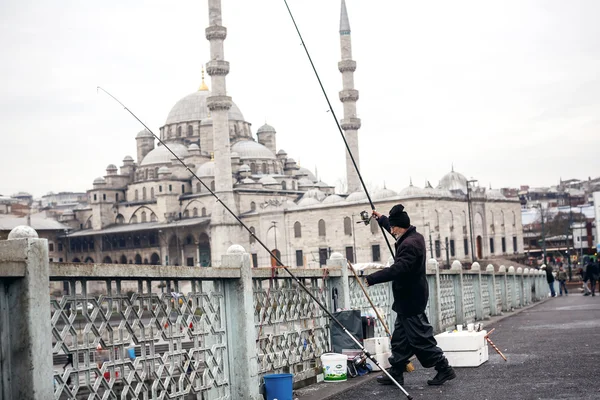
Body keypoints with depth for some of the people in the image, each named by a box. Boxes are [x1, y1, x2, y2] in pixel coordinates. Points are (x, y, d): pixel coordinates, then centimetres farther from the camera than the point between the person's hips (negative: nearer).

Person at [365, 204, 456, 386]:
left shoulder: (409, 245, -23)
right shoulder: (414, 236, 10)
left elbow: (397, 269, -33)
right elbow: (398, 231, 33)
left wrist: (372, 279, -29)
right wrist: (382, 219, 43)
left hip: (410, 300, -11)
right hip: (408, 300, 11)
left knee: (420, 339, -4)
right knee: (400, 339, 14)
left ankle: (444, 369, 3)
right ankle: (396, 373, 19)